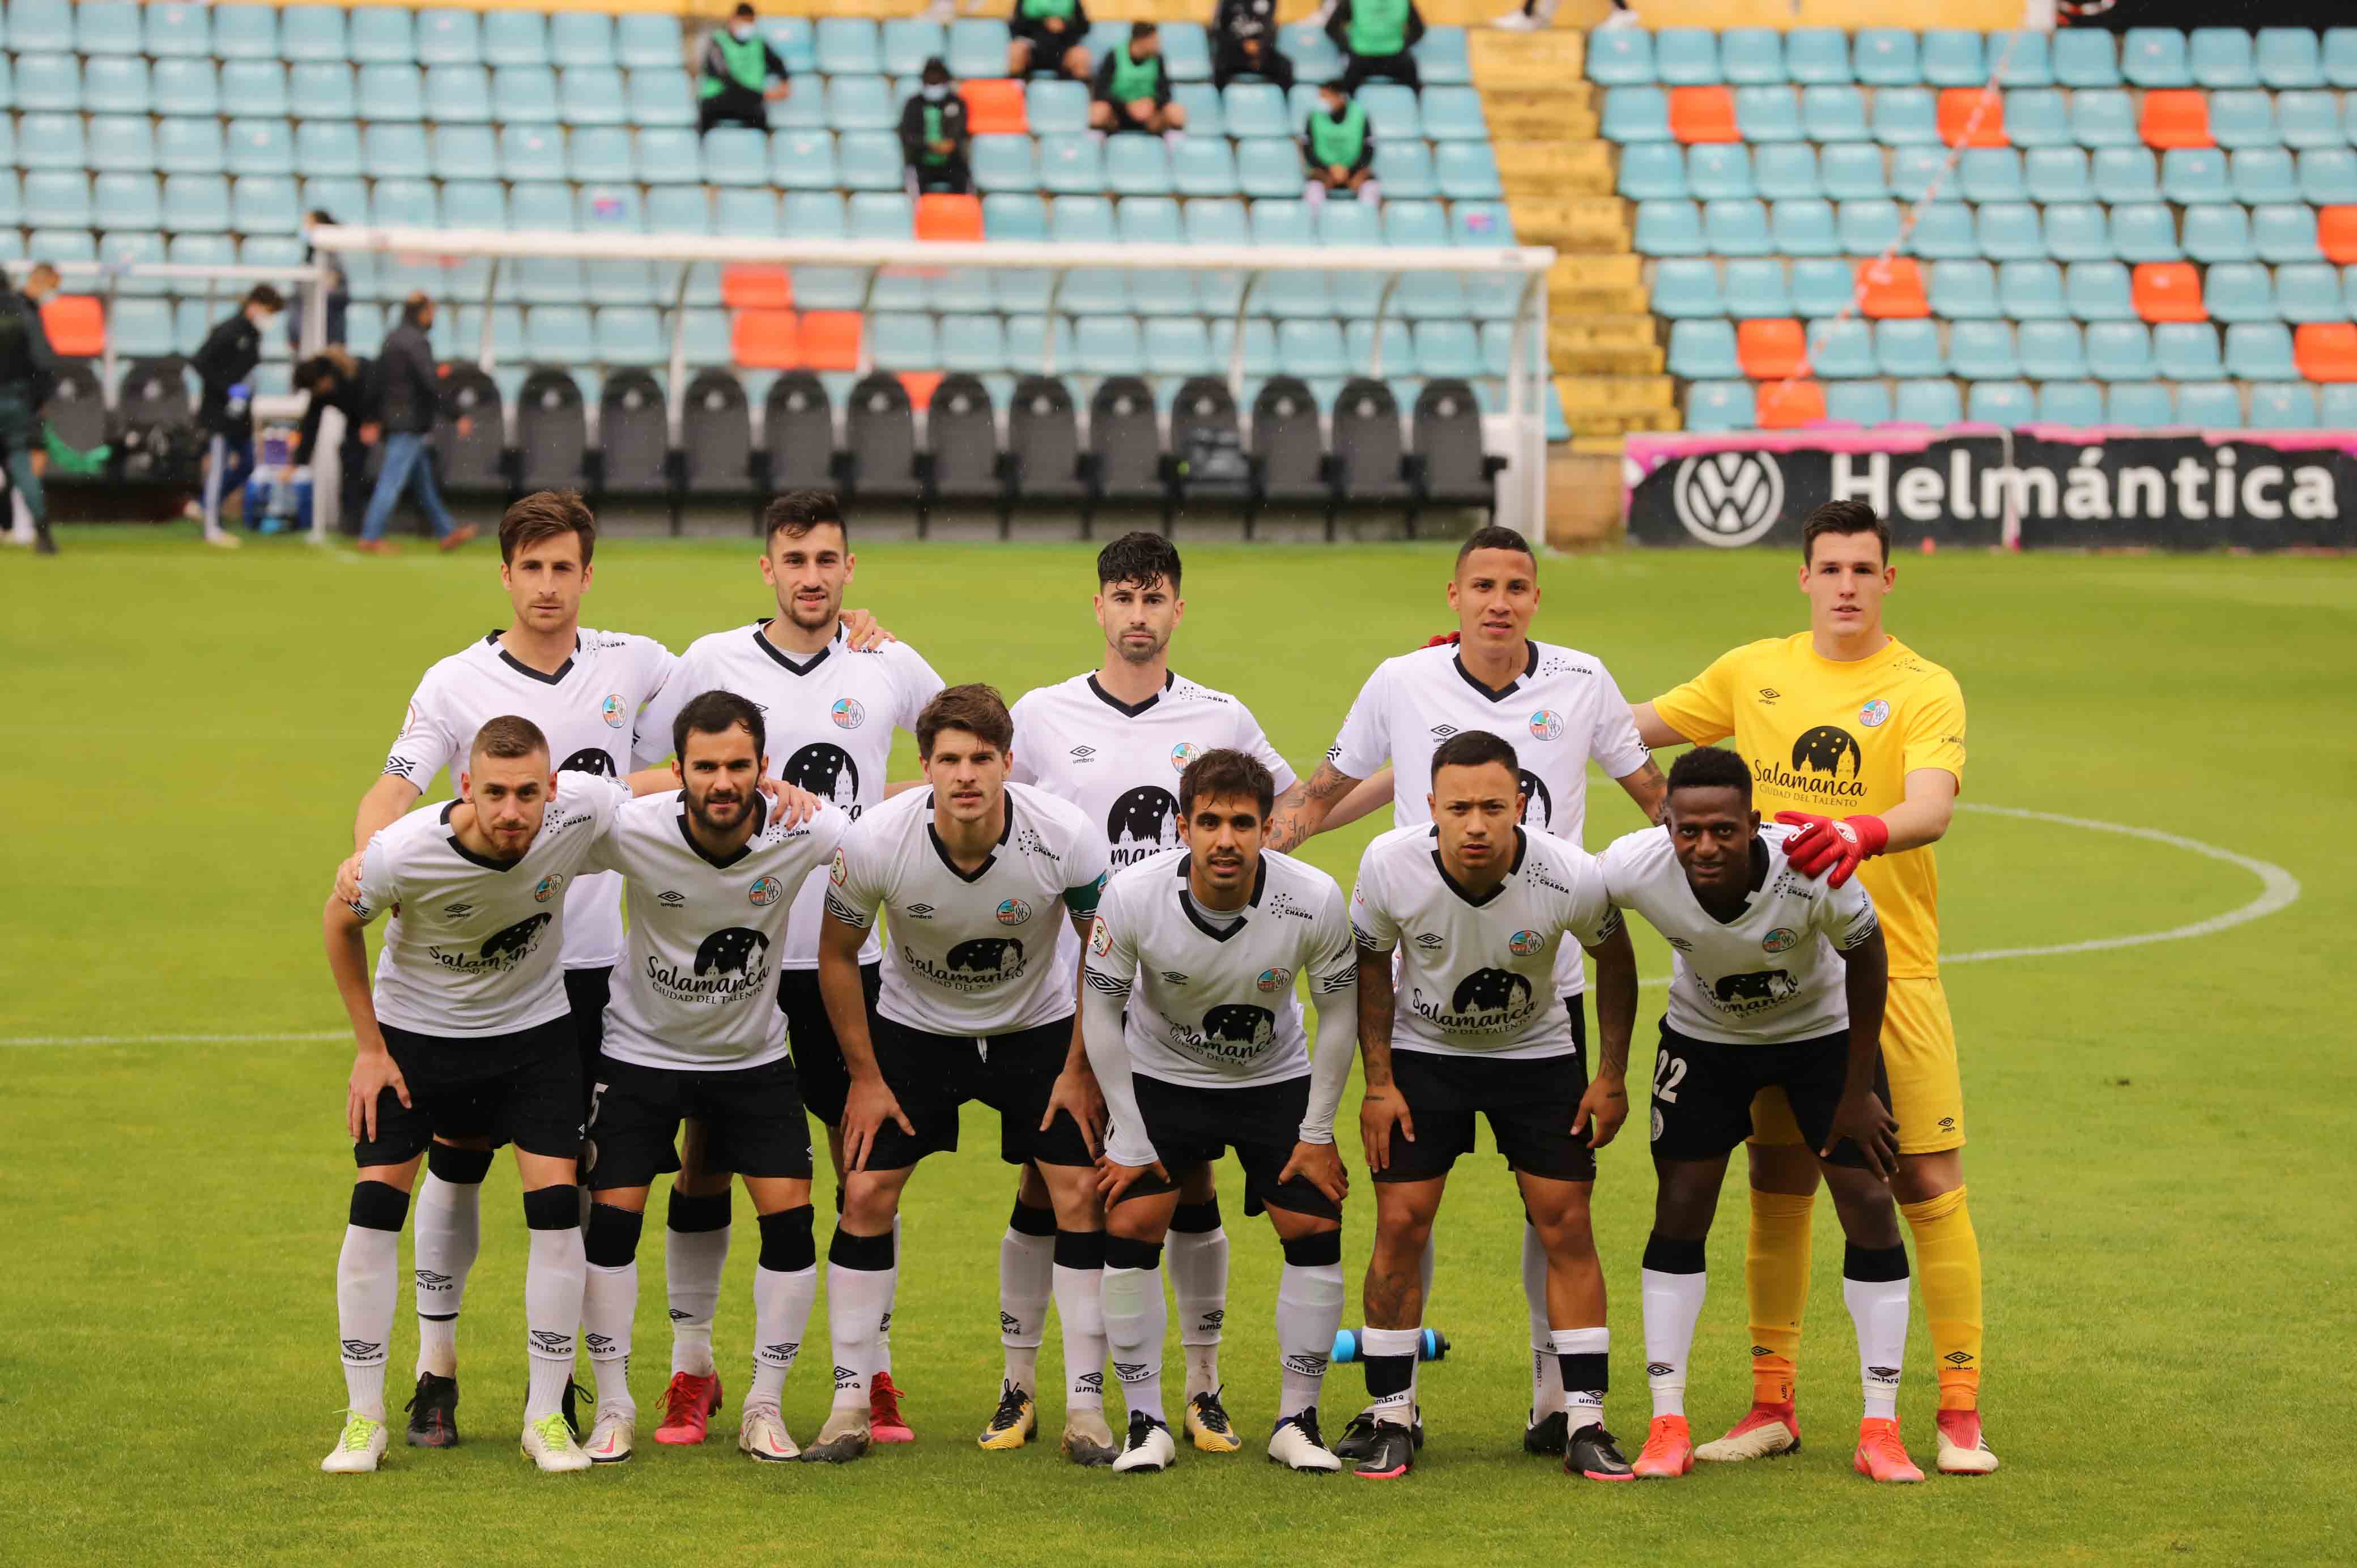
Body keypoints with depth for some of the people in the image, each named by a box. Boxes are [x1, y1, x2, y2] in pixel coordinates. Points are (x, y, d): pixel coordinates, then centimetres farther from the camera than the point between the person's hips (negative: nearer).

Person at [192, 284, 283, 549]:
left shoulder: (253, 335, 11)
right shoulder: (227, 331, -15)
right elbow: (199, 363, -20)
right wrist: (228, 391, -21)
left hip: (240, 414, 9)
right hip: (219, 412, -9)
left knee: (246, 464, 12)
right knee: (218, 468, -3)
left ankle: (205, 506, 23)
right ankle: (212, 530, 2)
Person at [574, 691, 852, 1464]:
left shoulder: (804, 833, -22)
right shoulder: (631, 831, -26)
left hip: (754, 1053, 1)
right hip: (642, 1050, -1)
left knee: (790, 1214, -8)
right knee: (613, 1214, -8)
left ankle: (766, 1406, 6)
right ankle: (614, 1406, 8)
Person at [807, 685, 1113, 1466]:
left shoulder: (1065, 837, -27)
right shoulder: (874, 842, -26)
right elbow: (837, 955, -8)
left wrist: (1080, 1069, -8)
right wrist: (865, 1076, -6)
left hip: (1039, 1027, 0)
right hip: (915, 1026, 0)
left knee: (1081, 1196, -10)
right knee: (866, 1193, -9)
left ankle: (1086, 1407, 0)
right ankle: (851, 1402, 2)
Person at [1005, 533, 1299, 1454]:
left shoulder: (1222, 722, 4)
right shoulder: (1041, 716, 2)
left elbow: (1287, 809, 19)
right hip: (1064, 985, 0)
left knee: (1191, 1180, 2)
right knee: (1044, 1180, 2)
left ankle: (1203, 1389, 11)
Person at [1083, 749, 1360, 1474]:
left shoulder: (1314, 899, -26)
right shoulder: (1132, 896, -27)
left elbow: (1340, 1011, -9)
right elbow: (1100, 1008, -13)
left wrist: (1317, 1135, -7)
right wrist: (1130, 1139, -12)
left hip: (1276, 1079, 1)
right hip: (1160, 1076, -1)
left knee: (1316, 1229, -8)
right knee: (1129, 1226, -13)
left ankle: (1297, 1421, 6)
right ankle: (1146, 1423, -1)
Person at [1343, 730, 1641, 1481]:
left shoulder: (1572, 878, -27)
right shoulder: (1391, 865, -26)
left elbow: (1614, 961, -5)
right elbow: (1370, 965, -6)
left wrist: (1612, 1077, -2)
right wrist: (1378, 1082, -7)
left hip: (1538, 1053, 0)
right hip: (1422, 1052, 0)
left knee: (1566, 1225, -5)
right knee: (1400, 1225, -7)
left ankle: (1585, 1421, 1)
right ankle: (1391, 1417, 6)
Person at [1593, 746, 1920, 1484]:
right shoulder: (1634, 868, -33)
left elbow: (1866, 960, -17)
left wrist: (1857, 1092, -10)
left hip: (1822, 1029, -1)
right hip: (1705, 1036, 1)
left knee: (1869, 1205, -8)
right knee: (1680, 1209, -5)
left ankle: (1880, 1430, 0)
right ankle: (1668, 1427, 3)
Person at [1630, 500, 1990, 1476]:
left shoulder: (1924, 691, -5)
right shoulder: (1754, 673, 7)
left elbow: (1932, 808, -21)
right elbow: (1629, 729, 16)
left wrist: (1860, 832, -42)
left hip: (1889, 968, -3)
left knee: (1930, 1185, -5)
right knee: (1777, 1186, 8)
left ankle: (1960, 1414, 0)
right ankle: (1771, 1408, 17)